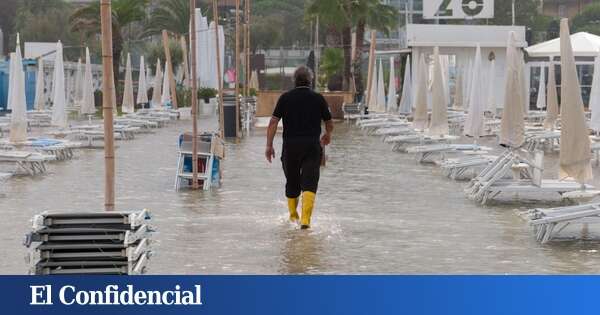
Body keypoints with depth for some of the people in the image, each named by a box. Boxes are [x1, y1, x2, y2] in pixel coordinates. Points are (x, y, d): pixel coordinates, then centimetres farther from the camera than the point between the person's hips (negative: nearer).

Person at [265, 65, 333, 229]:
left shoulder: (285, 98, 3)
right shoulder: (318, 98, 4)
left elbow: (273, 122, -5)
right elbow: (329, 124, 12)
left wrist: (269, 145, -2)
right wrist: (327, 135, 34)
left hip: (290, 146, 1)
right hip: (312, 146, -1)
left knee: (292, 182, 18)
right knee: (309, 183, -6)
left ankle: (293, 216, 35)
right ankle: (305, 219, -22)